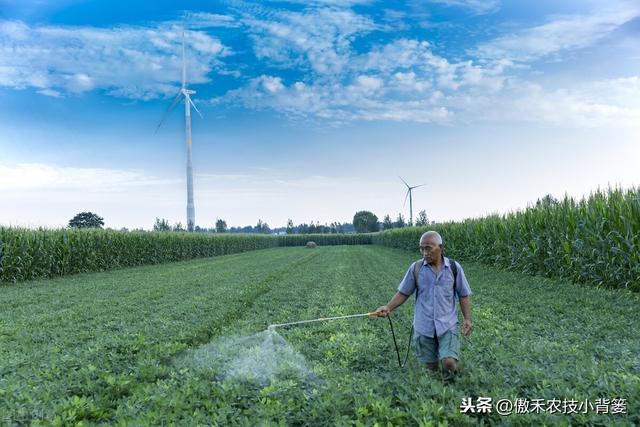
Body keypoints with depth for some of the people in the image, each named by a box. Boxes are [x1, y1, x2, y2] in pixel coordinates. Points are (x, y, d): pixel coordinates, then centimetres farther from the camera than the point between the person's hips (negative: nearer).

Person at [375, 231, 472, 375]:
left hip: (447, 325, -1)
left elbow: (463, 296, 6)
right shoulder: (415, 268, -1)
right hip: (424, 326, 1)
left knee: (449, 363, -16)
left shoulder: (454, 267, -1)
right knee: (430, 367, 6)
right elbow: (403, 293, 4)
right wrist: (388, 307, -11)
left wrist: (467, 319, -6)